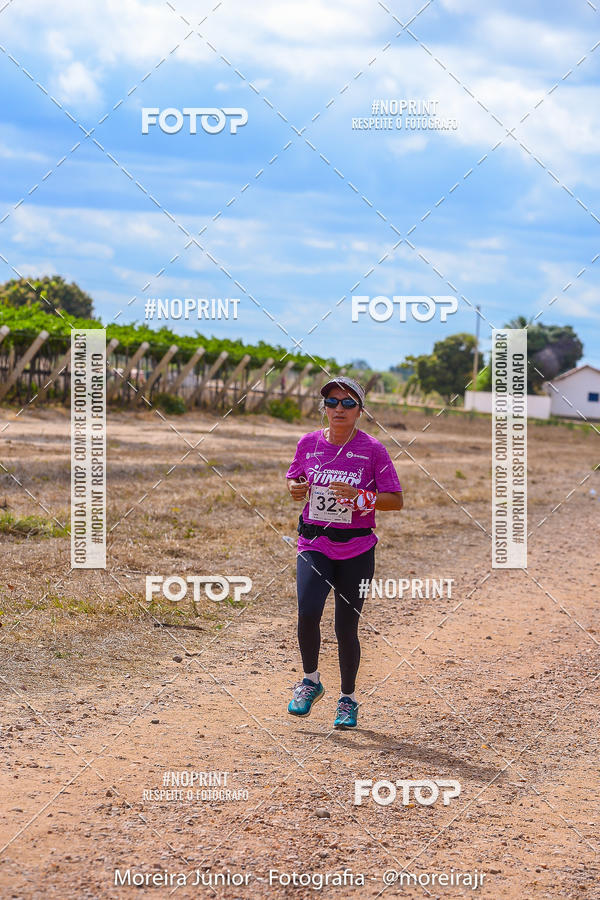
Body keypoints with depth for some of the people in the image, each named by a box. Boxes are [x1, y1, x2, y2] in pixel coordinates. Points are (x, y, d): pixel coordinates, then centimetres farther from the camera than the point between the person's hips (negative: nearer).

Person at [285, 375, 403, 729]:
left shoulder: (372, 449, -5)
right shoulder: (309, 443, 4)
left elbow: (396, 500, -5)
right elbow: (294, 480, 20)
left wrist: (359, 497, -20)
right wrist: (296, 489, -4)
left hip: (356, 550, -2)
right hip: (313, 545, 2)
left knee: (346, 628, 1)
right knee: (308, 613, -19)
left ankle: (348, 699, 23)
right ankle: (311, 681, 7)